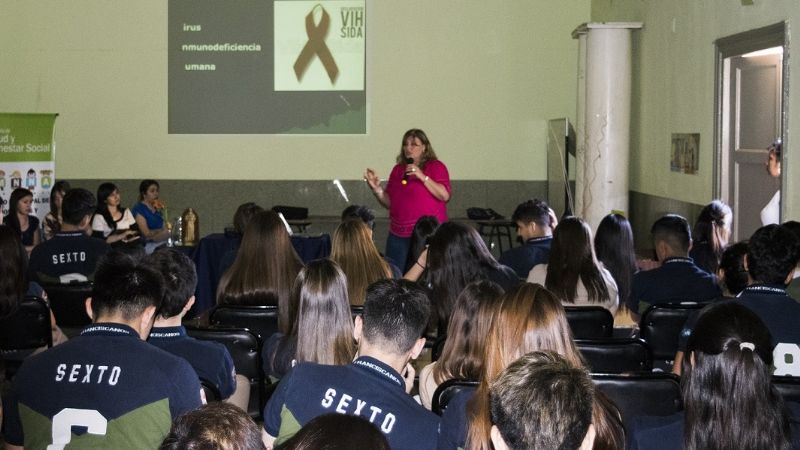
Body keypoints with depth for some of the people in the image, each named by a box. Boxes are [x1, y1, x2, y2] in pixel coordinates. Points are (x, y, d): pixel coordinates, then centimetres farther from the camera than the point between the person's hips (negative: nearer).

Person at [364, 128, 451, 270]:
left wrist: (422, 176, -17)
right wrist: (376, 188, -1)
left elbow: (445, 196, -13)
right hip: (398, 235, 5)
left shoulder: (436, 166, 1)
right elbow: (389, 202, 15)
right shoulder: (398, 169, 14)